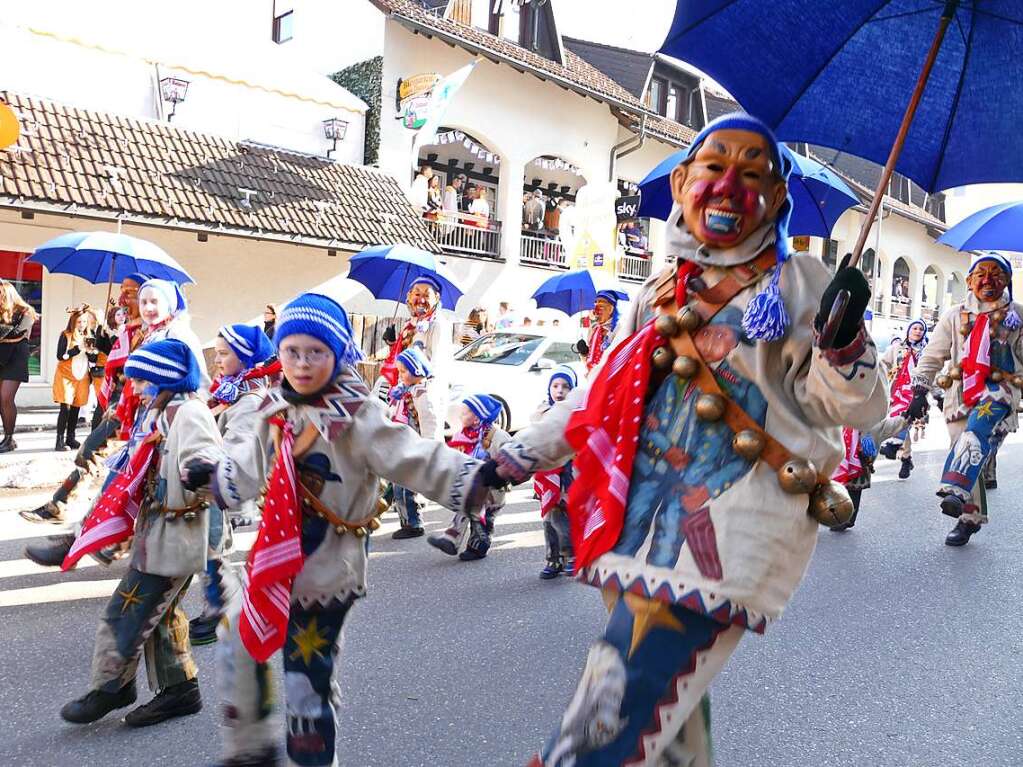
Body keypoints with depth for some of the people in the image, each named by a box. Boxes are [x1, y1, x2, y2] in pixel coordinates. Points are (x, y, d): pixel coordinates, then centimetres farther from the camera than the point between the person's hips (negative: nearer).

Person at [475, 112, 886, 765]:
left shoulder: (798, 282, 2)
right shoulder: (659, 294, 16)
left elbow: (850, 407, -2)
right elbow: (602, 397, 22)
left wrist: (842, 341, -23)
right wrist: (518, 456, 19)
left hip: (734, 521, -5)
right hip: (644, 515, 6)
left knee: (615, 714, -13)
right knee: (663, 703, 12)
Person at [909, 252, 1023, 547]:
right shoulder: (955, 316, 10)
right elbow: (931, 356, 9)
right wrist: (919, 392, 0)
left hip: (999, 390, -2)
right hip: (962, 392, 3)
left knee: (977, 432, -32)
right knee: (966, 453, 2)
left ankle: (954, 491, -46)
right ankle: (971, 517, 15)